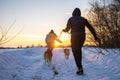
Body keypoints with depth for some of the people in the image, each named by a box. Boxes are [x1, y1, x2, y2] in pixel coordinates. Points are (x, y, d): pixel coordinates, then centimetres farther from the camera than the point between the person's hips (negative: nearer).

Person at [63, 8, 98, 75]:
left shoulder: (71, 19, 4)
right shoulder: (83, 19, 11)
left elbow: (67, 29, 6)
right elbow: (91, 28, 6)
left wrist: (64, 30, 29)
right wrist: (95, 36, 9)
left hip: (74, 37, -3)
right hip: (82, 37, 4)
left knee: (75, 52, 0)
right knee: (79, 50, 23)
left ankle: (80, 68, -10)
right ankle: (79, 65, 22)